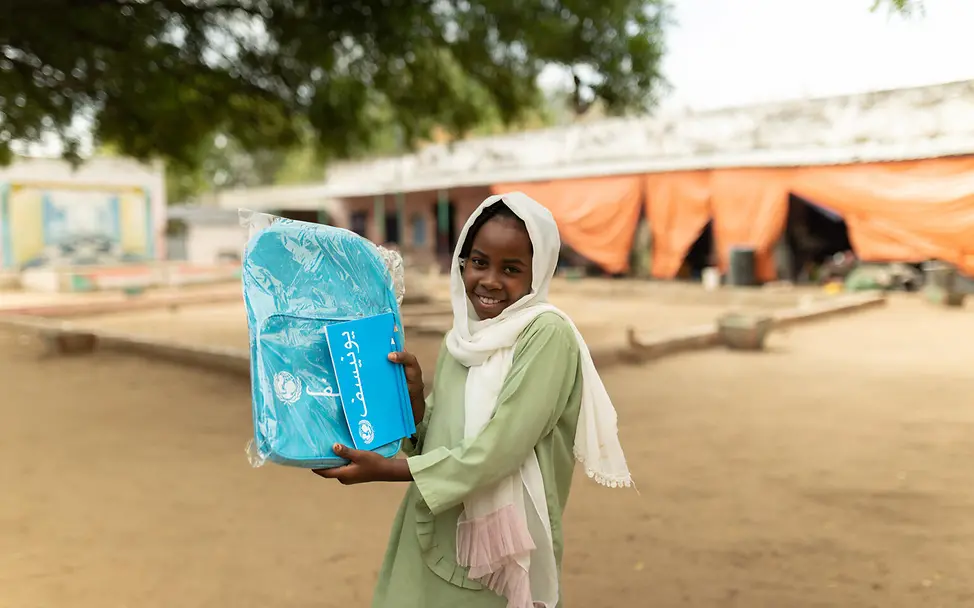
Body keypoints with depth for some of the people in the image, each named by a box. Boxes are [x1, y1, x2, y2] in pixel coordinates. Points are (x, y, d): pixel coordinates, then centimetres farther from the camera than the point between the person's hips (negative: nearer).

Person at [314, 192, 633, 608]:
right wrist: (413, 393, -11)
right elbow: (437, 442, 5)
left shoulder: (547, 335, -18)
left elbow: (493, 454, -22)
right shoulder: (461, 338, 4)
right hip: (436, 540, 6)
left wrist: (384, 470, -17)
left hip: (500, 542, -6)